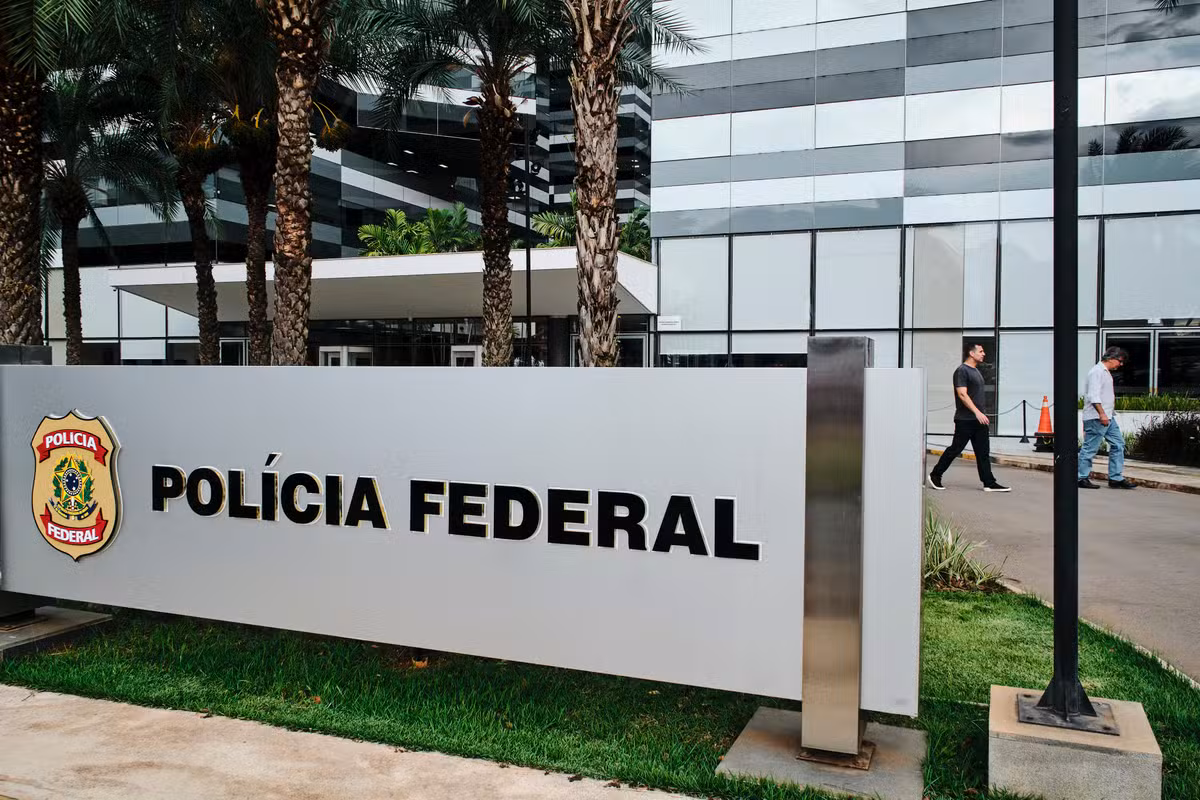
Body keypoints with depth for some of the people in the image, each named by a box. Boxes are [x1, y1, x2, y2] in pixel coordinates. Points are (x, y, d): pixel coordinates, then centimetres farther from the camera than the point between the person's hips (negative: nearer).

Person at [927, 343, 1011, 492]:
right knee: (955, 449, -2)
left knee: (983, 452, 5)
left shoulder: (976, 371, 17)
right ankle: (935, 475, 11)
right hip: (965, 420, -9)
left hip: (979, 419, 9)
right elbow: (962, 395, -19)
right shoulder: (962, 370, -11)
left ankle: (989, 483, 6)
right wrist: (977, 412, -25)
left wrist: (981, 414, 19)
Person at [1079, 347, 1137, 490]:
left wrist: (1108, 414, 21)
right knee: (1090, 448, -5)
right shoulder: (1097, 371, -12)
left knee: (1118, 444, 7)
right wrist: (1102, 414, -24)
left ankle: (1116, 478, 10)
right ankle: (1082, 478, 2)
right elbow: (1093, 395, -20)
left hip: (1107, 417, 10)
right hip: (1096, 418, -10)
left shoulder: (1106, 372, 19)